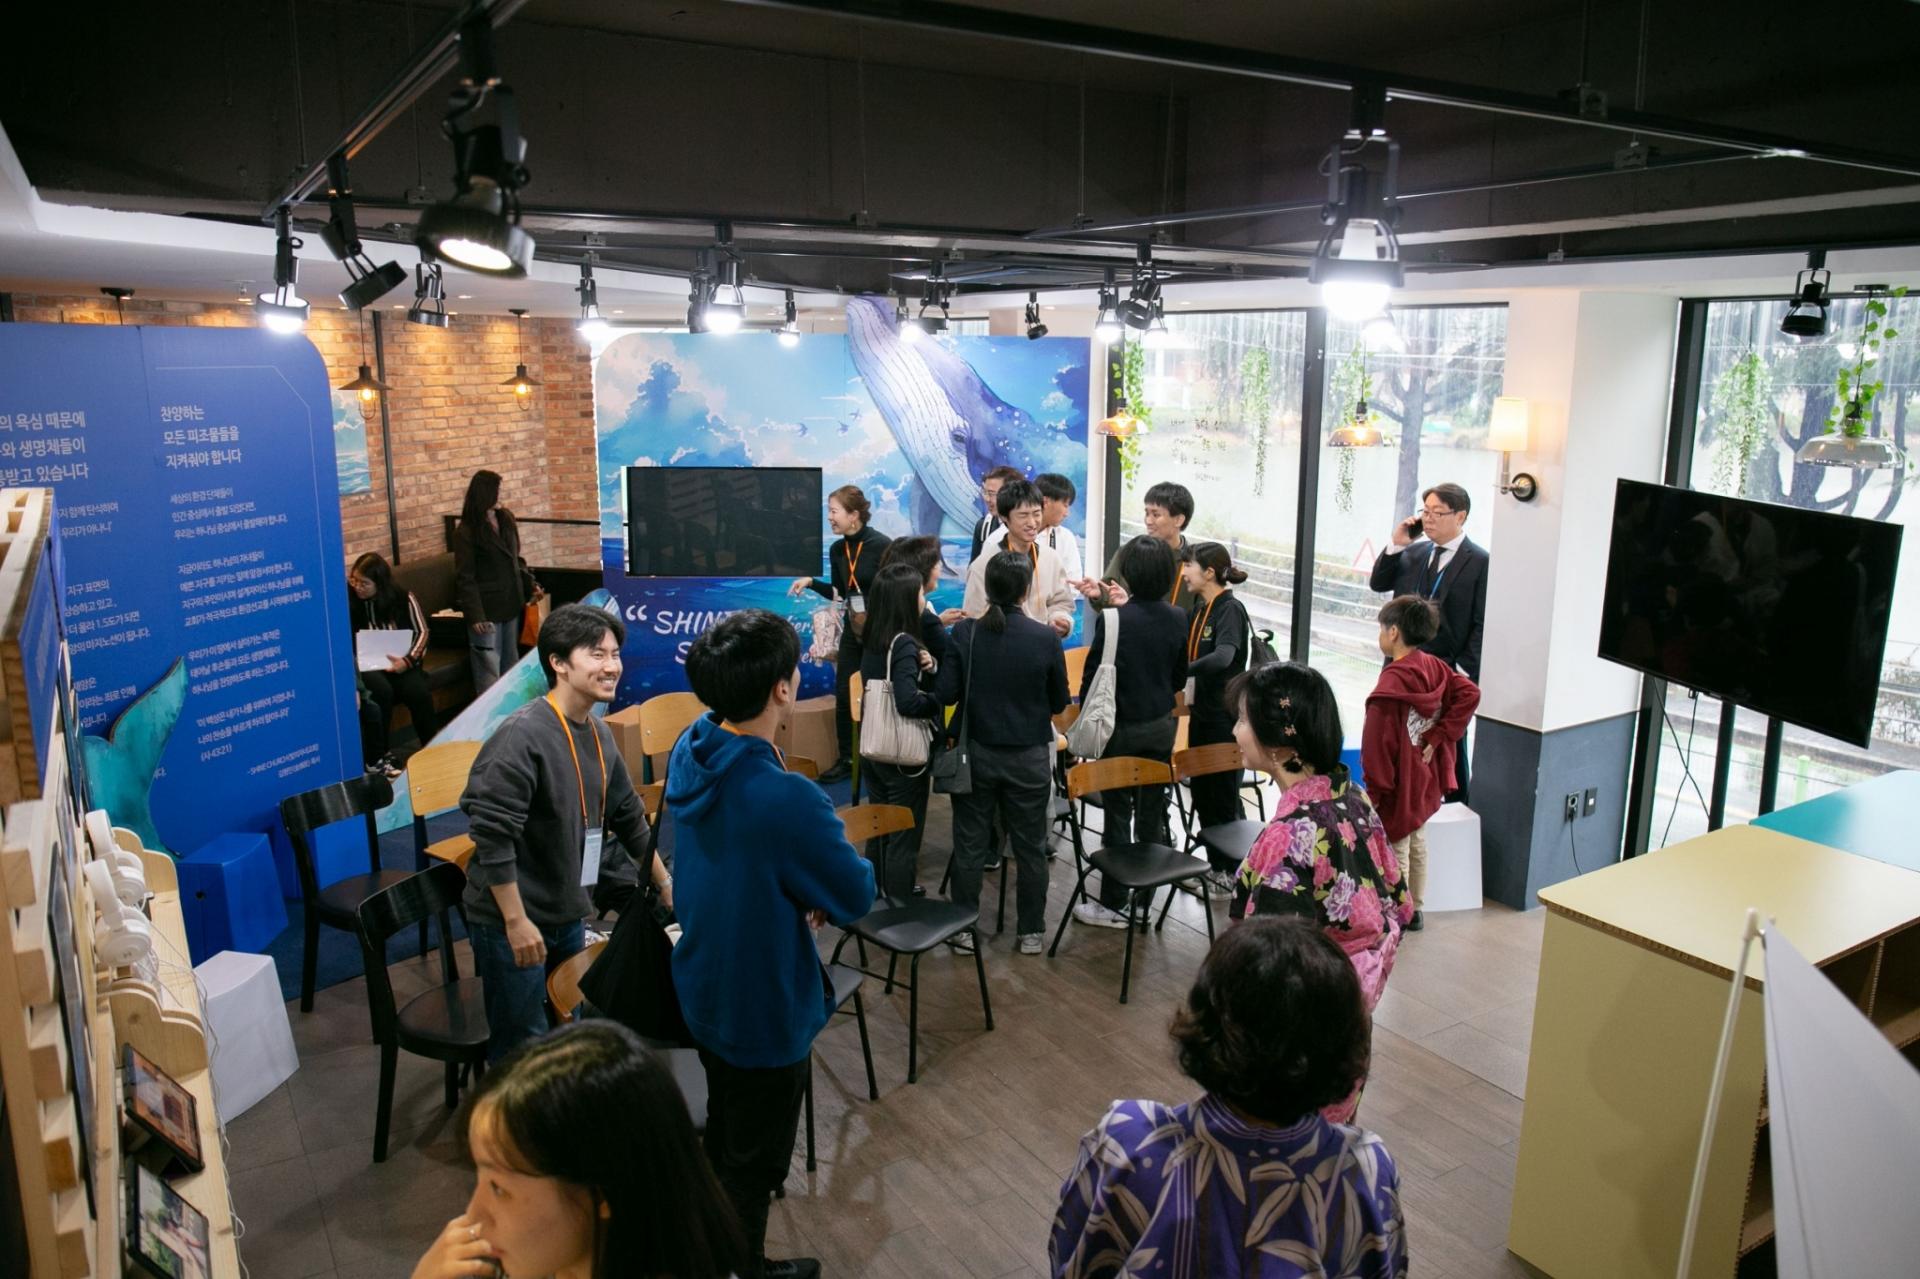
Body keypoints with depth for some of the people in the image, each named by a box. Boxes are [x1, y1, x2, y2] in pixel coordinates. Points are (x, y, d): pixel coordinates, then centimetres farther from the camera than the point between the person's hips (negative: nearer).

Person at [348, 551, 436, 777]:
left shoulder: (403, 597, 4)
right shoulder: (347, 601, -2)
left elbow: (421, 632, 0)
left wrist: (407, 661, -13)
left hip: (399, 662, 2)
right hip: (364, 665, -2)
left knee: (419, 691, -27)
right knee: (381, 690, -33)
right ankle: (376, 758, -19)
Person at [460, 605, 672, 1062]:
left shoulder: (599, 734, 4)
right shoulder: (523, 735, -21)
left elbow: (628, 817, 16)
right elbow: (492, 836, -23)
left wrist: (665, 882, 21)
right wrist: (516, 921, -22)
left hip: (568, 916, 8)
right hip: (512, 923, -8)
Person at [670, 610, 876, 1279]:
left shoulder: (690, 750, -10)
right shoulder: (788, 801, -36)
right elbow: (856, 897, -20)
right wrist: (847, 860, -1)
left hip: (702, 988, 8)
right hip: (764, 1009, -8)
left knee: (726, 1129, 31)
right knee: (753, 1159, 16)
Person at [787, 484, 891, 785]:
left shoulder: (881, 545, -16)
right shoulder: (837, 549, 4)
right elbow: (839, 592, 12)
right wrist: (811, 583, -1)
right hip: (852, 628, 7)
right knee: (843, 693, 9)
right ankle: (847, 759, 21)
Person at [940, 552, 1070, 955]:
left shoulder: (964, 633, -11)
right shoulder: (1045, 638, -12)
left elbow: (946, 695, -9)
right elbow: (1059, 703, -2)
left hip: (976, 753, 1)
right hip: (1029, 757, 0)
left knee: (970, 845, 11)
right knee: (1030, 847, 12)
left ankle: (964, 929, 20)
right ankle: (1032, 932, 22)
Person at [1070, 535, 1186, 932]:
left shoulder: (1113, 619, -19)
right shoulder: (1177, 619, -4)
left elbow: (1093, 677, -13)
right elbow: (1179, 677, 8)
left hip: (1122, 728, -5)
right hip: (1162, 726, 5)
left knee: (1117, 815, 3)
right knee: (1152, 813, 15)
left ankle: (1113, 905, 11)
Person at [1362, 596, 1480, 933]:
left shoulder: (1391, 683, -24)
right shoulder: (1435, 668, -2)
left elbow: (1379, 741, -23)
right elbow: (1470, 694, -9)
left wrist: (1375, 789, -13)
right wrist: (1438, 737, -9)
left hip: (1398, 785, -8)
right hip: (1425, 781, 8)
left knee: (1395, 852, 4)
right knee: (1417, 843, 21)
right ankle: (1413, 911, 35)